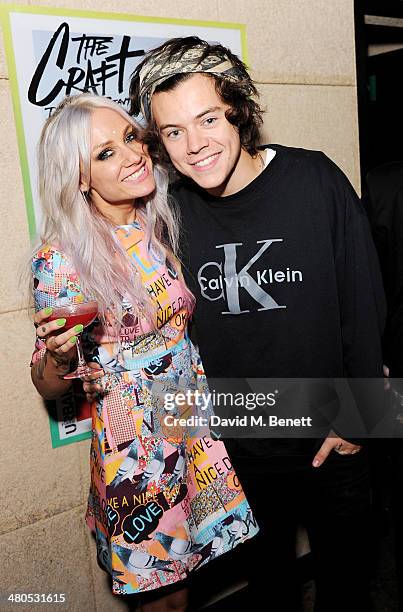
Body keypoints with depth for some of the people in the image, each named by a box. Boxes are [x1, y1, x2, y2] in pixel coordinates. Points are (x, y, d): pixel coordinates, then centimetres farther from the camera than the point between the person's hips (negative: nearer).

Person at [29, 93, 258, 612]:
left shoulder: (165, 228, 0)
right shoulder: (63, 258, -15)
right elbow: (50, 387, -8)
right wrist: (60, 354, -27)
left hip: (196, 428, 5)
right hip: (137, 453, -4)